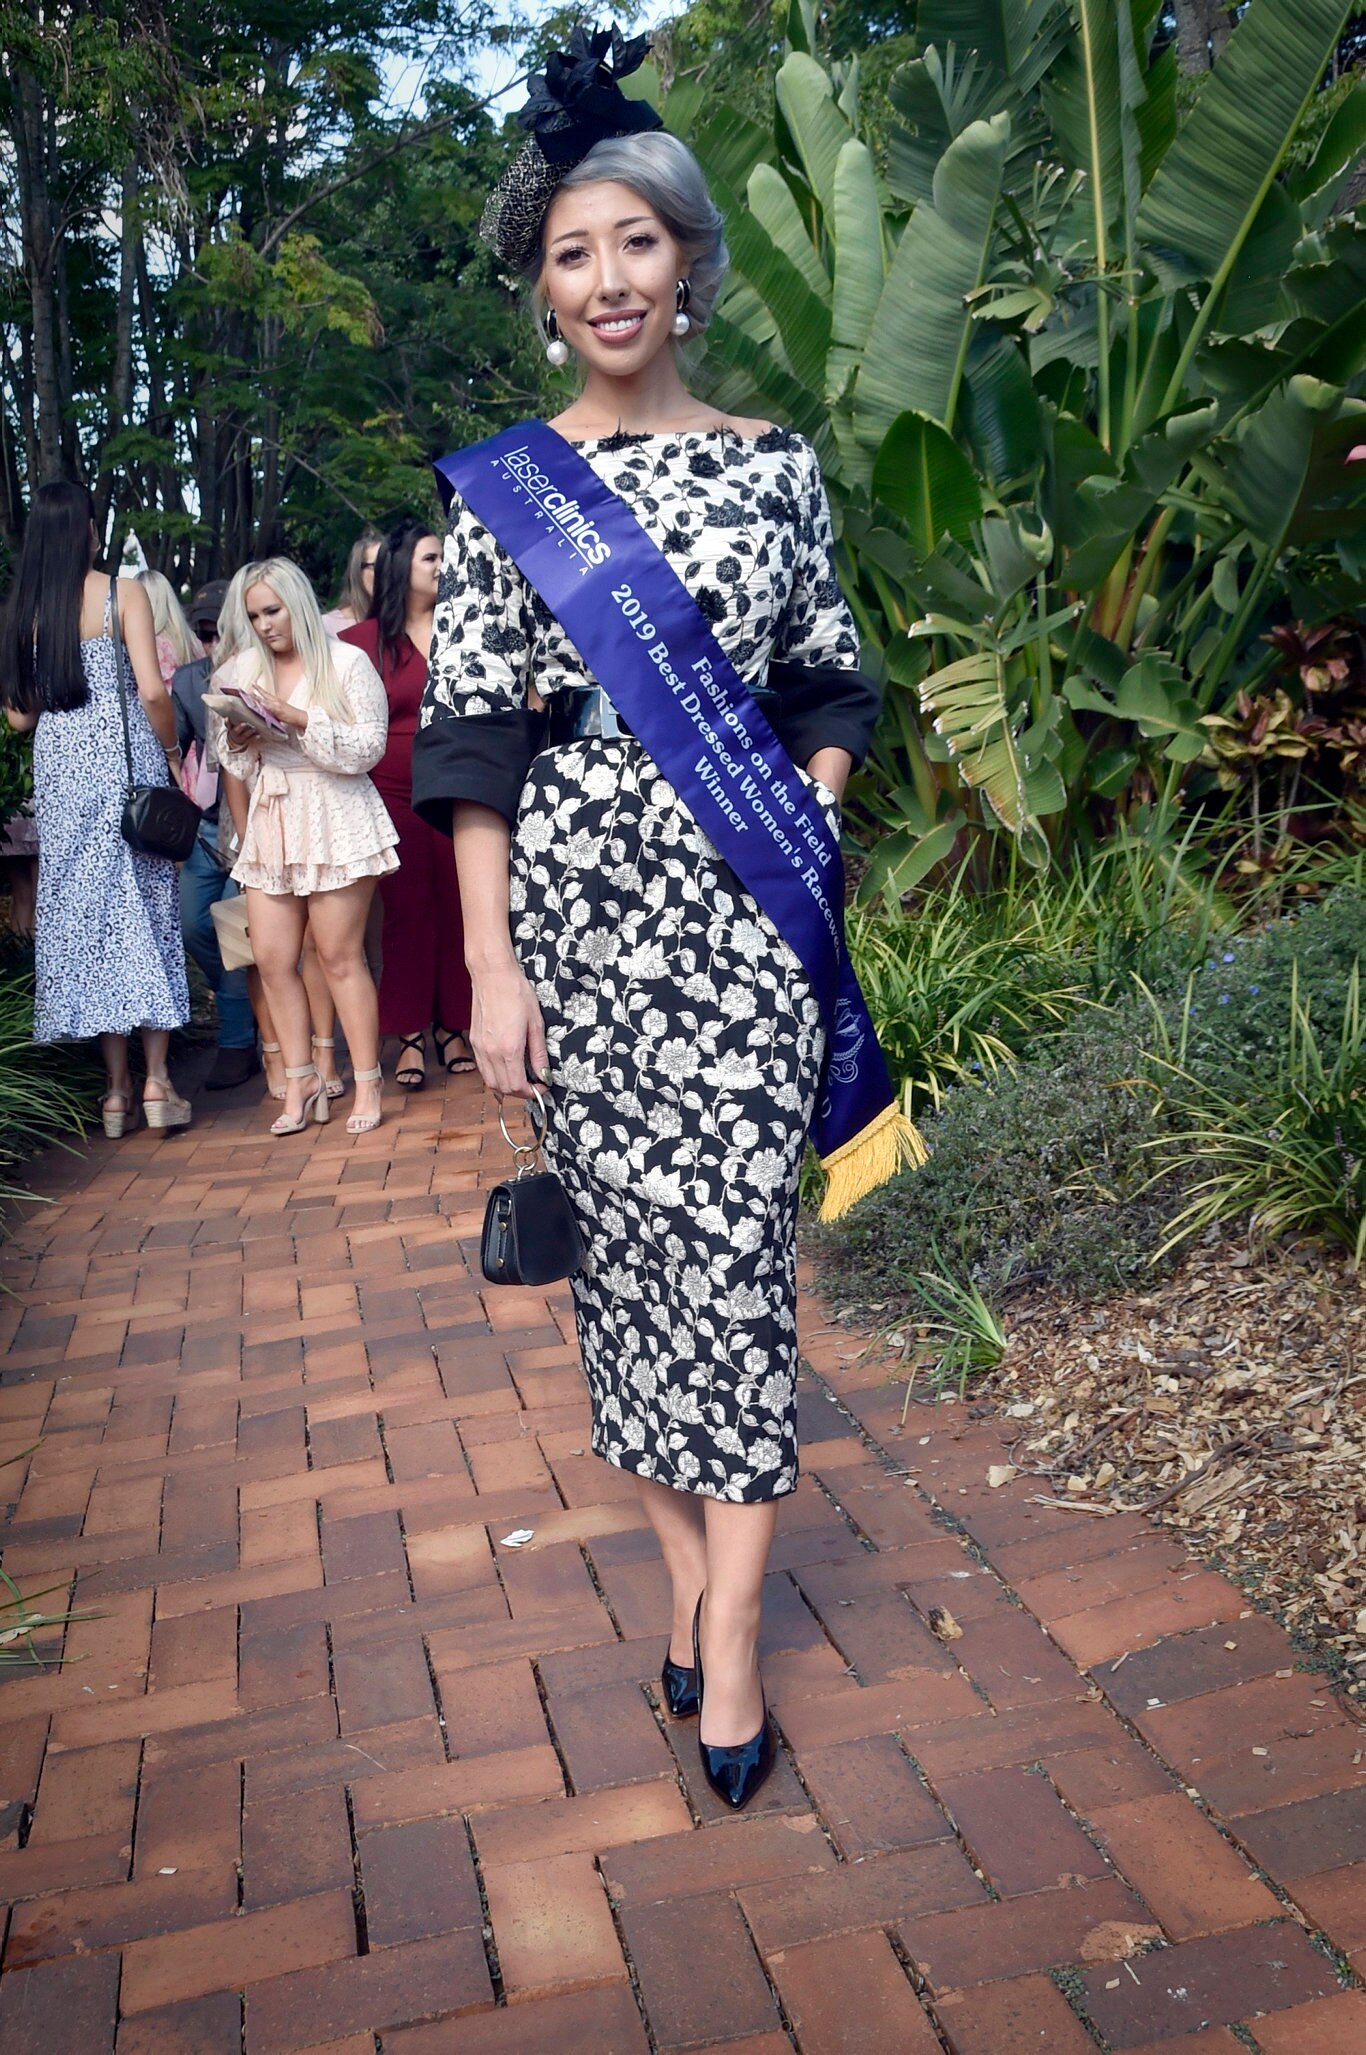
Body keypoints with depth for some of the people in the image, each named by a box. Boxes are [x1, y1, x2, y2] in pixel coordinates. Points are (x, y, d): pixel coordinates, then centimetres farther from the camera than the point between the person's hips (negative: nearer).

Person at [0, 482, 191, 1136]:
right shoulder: (123, 593, -3)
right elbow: (151, 690, -11)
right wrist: (173, 747, 4)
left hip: (60, 771, 3)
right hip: (126, 762, -3)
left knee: (85, 912, 7)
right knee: (146, 907, 3)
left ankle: (116, 1087, 8)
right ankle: (156, 1080, 0)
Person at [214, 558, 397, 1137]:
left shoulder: (347, 663, -2)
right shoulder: (243, 670, 12)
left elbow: (368, 747, -10)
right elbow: (235, 764, 17)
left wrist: (298, 719, -18)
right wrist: (238, 740, -6)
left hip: (335, 819, -5)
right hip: (271, 824, 5)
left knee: (340, 957, -3)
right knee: (272, 959, 1)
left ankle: (367, 1082, 7)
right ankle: (301, 1080, 13)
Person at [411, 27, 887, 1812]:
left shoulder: (775, 464, 8)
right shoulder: (501, 484, 5)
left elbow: (826, 689, 13)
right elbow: (471, 740, 0)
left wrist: (810, 827, -3)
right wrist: (492, 968, -6)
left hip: (742, 899, 0)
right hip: (574, 898, 0)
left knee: (737, 1243, -4)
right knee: (624, 1240, 6)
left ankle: (729, 1637, 5)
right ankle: (689, 1567, 23)